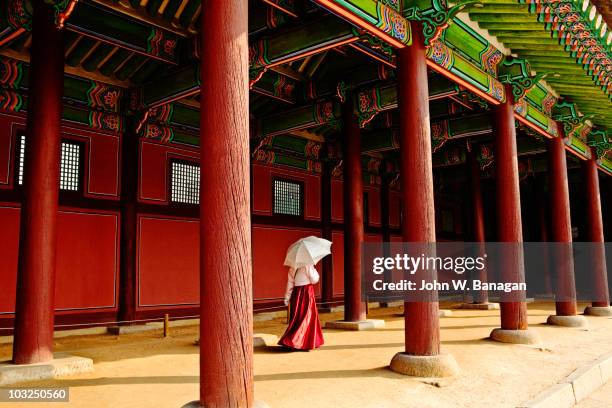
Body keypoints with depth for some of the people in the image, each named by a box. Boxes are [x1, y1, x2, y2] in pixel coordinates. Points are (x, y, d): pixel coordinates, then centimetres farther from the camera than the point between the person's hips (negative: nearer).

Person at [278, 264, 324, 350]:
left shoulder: (292, 268, 5)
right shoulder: (308, 265, -12)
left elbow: (290, 283, 7)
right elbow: (314, 280, -8)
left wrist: (287, 298, 10)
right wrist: (314, 269, 7)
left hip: (296, 293, 6)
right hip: (306, 292, -6)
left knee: (296, 318, 13)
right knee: (306, 318, 3)